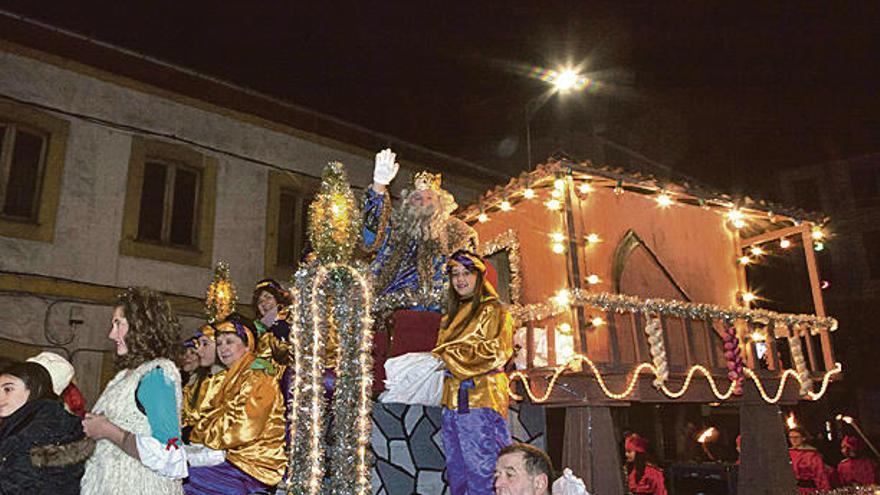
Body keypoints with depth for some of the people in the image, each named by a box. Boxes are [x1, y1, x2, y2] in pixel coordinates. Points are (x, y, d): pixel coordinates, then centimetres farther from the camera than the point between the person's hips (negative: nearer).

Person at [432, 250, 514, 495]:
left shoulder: (493, 310, -1)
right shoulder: (452, 315, 21)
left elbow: (495, 352, -12)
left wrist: (449, 354, -8)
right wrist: (438, 358, 5)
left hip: (481, 400, -7)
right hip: (453, 400, 8)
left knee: (480, 473, -6)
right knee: (456, 474, 11)